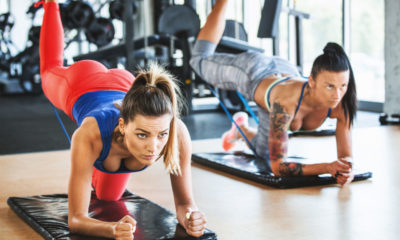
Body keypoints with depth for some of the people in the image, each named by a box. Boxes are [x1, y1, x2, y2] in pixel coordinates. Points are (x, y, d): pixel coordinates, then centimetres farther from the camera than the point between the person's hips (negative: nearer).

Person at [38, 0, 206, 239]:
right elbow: (76, 220, -48)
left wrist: (189, 217, -60)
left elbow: (184, 203, -36)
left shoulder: (177, 134, -47)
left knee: (108, 195, 21)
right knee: (51, 70, 38)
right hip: (81, 88, -1)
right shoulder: (90, 135, -52)